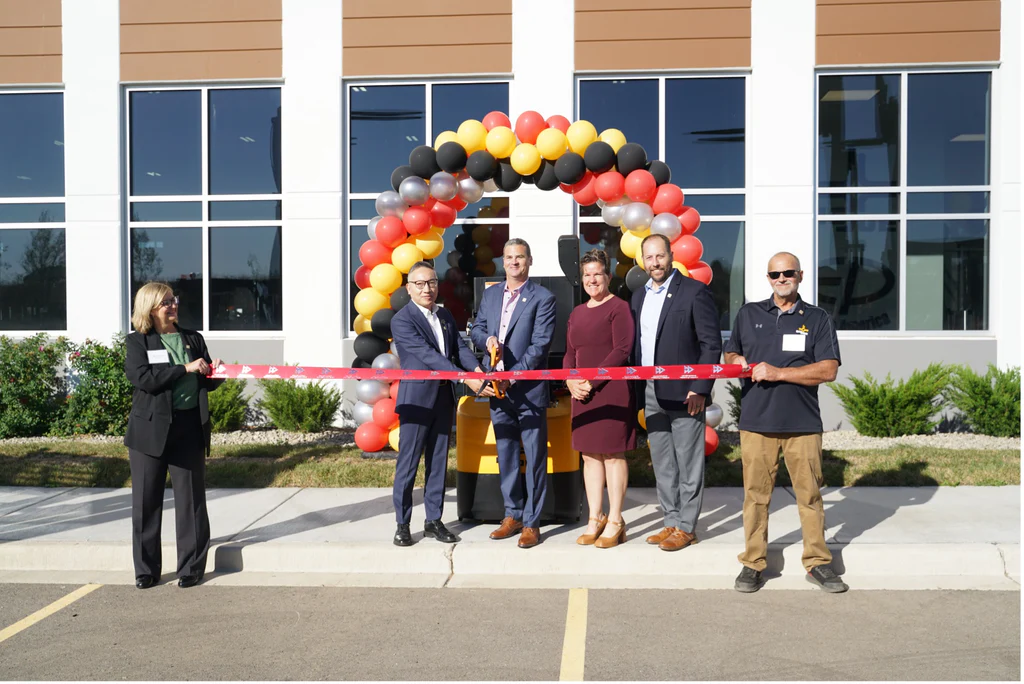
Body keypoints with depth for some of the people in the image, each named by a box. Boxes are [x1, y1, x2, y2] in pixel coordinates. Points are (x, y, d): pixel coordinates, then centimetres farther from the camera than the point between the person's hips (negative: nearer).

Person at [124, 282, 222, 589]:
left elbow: (207, 382, 14)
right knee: (146, 500, 5)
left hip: (189, 426, 2)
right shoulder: (137, 341, 3)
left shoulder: (194, 338, 11)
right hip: (151, 428, -2)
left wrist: (217, 373, -8)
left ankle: (192, 567, 14)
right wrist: (185, 368, -17)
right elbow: (141, 377, -14)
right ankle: (146, 569, 18)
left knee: (190, 499, 4)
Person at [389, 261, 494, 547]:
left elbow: (459, 346, 2)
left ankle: (434, 521, 22)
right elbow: (428, 355, -21)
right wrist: (466, 378, -27)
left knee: (438, 462, 12)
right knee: (408, 464, 1)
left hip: (444, 397, 6)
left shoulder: (446, 316, 11)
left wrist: (477, 369, -19)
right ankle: (402, 524, 12)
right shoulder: (402, 320, -11)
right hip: (416, 399, -6)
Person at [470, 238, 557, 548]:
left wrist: (513, 375, -19)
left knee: (535, 457, 1)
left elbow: (540, 345, -12)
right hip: (497, 388, 6)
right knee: (505, 454, 13)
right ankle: (513, 515, 25)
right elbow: (476, 329, 17)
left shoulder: (543, 298, -6)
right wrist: (487, 340, -7)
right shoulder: (490, 295, 13)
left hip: (529, 389, -5)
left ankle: (532, 523, 9)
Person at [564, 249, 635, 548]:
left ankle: (615, 522, 7)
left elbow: (622, 350, -12)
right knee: (590, 454, 9)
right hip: (582, 392, 7)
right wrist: (571, 381, -1)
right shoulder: (577, 313, 17)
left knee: (613, 454, -1)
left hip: (611, 390, -7)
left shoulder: (619, 307, -4)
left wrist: (592, 382, -15)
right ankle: (595, 518, 18)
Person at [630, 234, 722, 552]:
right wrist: (636, 392, 9)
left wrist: (700, 389, -14)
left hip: (684, 393, -6)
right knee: (662, 464, 12)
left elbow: (711, 343, -8)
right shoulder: (639, 296, 13)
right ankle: (671, 522, 22)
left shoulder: (695, 291, -6)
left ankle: (686, 527, 11)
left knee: (688, 464, 1)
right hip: (650, 394, 6)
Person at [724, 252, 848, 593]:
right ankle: (753, 563, 12)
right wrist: (736, 362, -4)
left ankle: (818, 562, 16)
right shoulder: (748, 314, 12)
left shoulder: (818, 319, 5)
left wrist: (778, 373, -13)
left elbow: (829, 370, -5)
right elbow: (730, 354, 21)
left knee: (810, 494, 4)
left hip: (803, 423, -1)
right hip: (756, 421, 1)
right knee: (755, 494, 3)